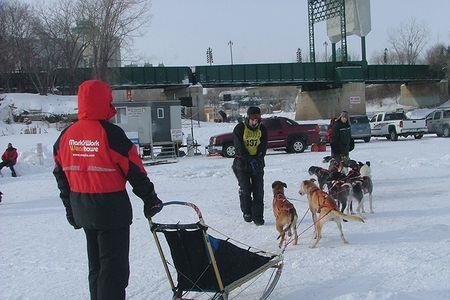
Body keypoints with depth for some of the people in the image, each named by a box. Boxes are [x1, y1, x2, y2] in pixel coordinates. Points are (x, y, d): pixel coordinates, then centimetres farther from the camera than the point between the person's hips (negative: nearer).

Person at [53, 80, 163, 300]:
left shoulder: (66, 136, 2)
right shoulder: (111, 134, -17)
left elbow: (61, 174, 10)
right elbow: (134, 170, -12)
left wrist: (70, 208, 20)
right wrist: (150, 199, 1)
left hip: (82, 210, 7)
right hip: (111, 208, -7)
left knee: (95, 264, 20)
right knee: (114, 266, 0)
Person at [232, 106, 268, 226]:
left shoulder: (262, 129, 4)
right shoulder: (239, 128, -7)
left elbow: (263, 146, 0)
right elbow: (239, 147, -12)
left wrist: (258, 159, -16)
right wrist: (250, 160, -19)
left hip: (257, 163, 3)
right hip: (242, 162, -3)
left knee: (258, 190, -3)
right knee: (245, 189, -6)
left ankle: (258, 216, 0)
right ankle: (247, 213, 9)